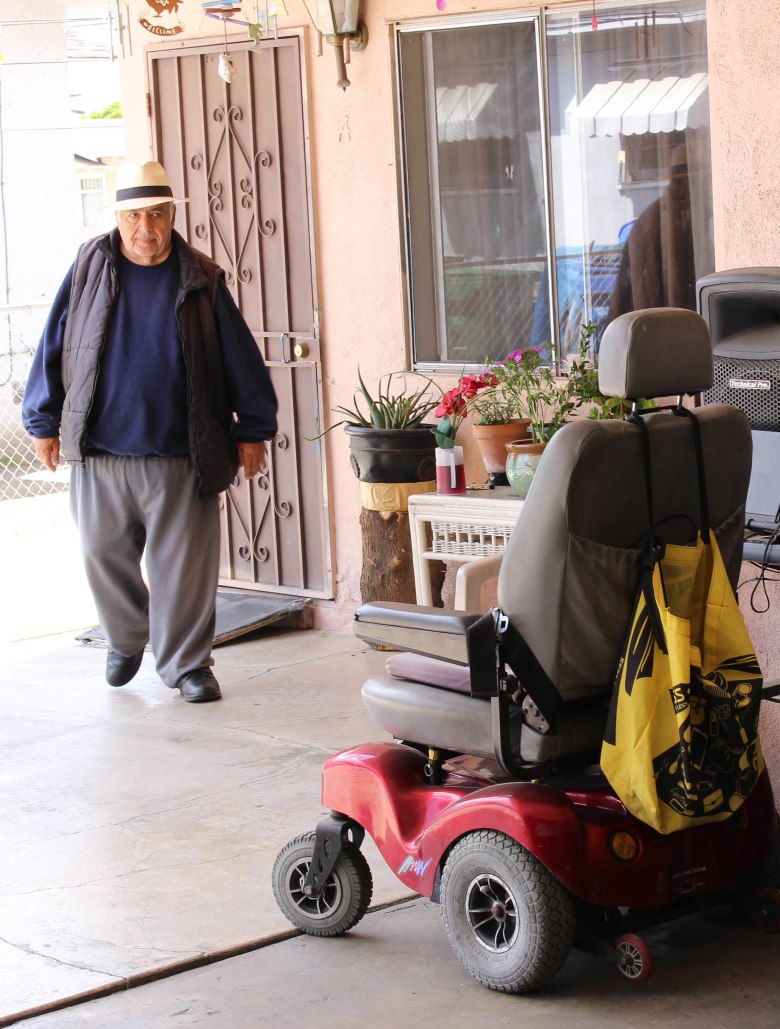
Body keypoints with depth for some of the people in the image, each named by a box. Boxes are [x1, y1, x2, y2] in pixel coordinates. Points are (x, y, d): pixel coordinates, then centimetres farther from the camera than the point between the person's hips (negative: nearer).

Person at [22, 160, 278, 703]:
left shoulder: (201, 280, 1)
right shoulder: (90, 270, 4)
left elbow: (240, 357, 6)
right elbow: (54, 348, 9)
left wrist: (252, 431, 5)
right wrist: (44, 423, 9)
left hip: (179, 455, -1)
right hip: (99, 453, 2)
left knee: (185, 566, 0)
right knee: (106, 556, 11)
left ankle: (187, 663, 14)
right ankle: (126, 640, 36)